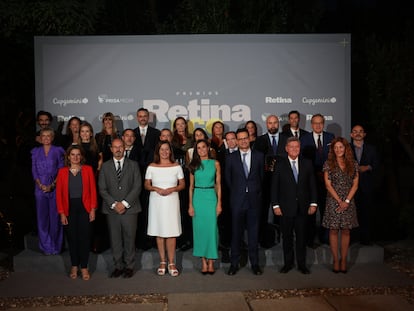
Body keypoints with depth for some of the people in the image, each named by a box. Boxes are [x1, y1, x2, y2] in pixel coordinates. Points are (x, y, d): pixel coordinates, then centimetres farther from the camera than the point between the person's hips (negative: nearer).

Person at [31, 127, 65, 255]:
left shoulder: (58, 151, 4)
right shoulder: (36, 151, 10)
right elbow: (34, 171, 7)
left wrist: (52, 185, -11)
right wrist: (41, 185, -7)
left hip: (55, 188, -2)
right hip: (40, 188, 2)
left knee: (55, 217, 0)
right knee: (42, 217, 4)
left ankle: (55, 246, 12)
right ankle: (45, 246, 15)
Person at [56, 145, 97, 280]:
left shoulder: (88, 170, 1)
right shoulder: (62, 171, 3)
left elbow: (93, 190, 0)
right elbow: (59, 193, 2)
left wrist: (93, 209, -6)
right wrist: (62, 213, -4)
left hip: (84, 207, -1)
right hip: (69, 208, 1)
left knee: (84, 237, 0)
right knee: (72, 237, 8)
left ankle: (84, 267, 12)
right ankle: (74, 266, 22)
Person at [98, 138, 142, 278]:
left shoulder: (133, 165, 5)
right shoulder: (105, 166, 8)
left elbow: (137, 186, -2)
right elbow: (102, 189, 4)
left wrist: (125, 203, -10)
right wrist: (114, 204, -8)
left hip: (130, 208, -1)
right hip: (112, 209, 1)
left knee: (129, 238, 3)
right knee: (115, 239, 6)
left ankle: (129, 266, 16)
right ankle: (118, 266, 18)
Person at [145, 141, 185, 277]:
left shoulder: (176, 166, 3)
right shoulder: (151, 167, 4)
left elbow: (182, 184, 7)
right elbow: (146, 185, 8)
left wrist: (172, 189, -11)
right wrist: (156, 189, -11)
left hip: (171, 201, -1)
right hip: (156, 202, 1)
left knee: (171, 232, -3)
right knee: (159, 232, 5)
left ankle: (171, 263, 6)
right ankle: (162, 262, 17)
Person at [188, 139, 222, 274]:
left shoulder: (215, 163, 3)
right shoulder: (194, 165, 7)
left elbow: (218, 185, 3)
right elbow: (191, 186, 7)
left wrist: (219, 203, -4)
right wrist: (190, 205, 0)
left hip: (211, 197, -1)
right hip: (198, 198, 1)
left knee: (211, 228, -2)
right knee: (199, 228, 3)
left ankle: (211, 261, 9)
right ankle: (203, 261, 13)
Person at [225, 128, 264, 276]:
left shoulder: (259, 156, 3)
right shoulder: (231, 158, 2)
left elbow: (262, 176, 11)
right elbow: (228, 178, 9)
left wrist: (256, 192, 11)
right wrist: (236, 192, 9)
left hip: (254, 199, 1)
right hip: (237, 200, 0)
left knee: (253, 232, 8)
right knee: (236, 233, 6)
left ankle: (255, 263, 19)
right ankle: (234, 263, 16)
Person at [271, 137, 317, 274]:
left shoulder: (307, 163, 5)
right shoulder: (280, 164, -1)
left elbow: (312, 184, 6)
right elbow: (274, 186, -1)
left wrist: (313, 203, 1)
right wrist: (275, 205, -6)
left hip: (302, 207, 2)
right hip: (286, 207, -1)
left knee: (302, 237, 8)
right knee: (287, 237, 8)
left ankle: (302, 264, 21)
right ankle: (288, 263, 22)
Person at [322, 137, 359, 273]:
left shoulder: (353, 164, 6)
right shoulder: (328, 164, 0)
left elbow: (355, 185, 2)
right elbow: (328, 185, -4)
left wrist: (347, 201, -8)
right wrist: (339, 201, -9)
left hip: (348, 202, 2)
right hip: (333, 201, -2)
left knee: (346, 231, 5)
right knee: (333, 231, 1)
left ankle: (343, 260, 13)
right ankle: (335, 261, 9)